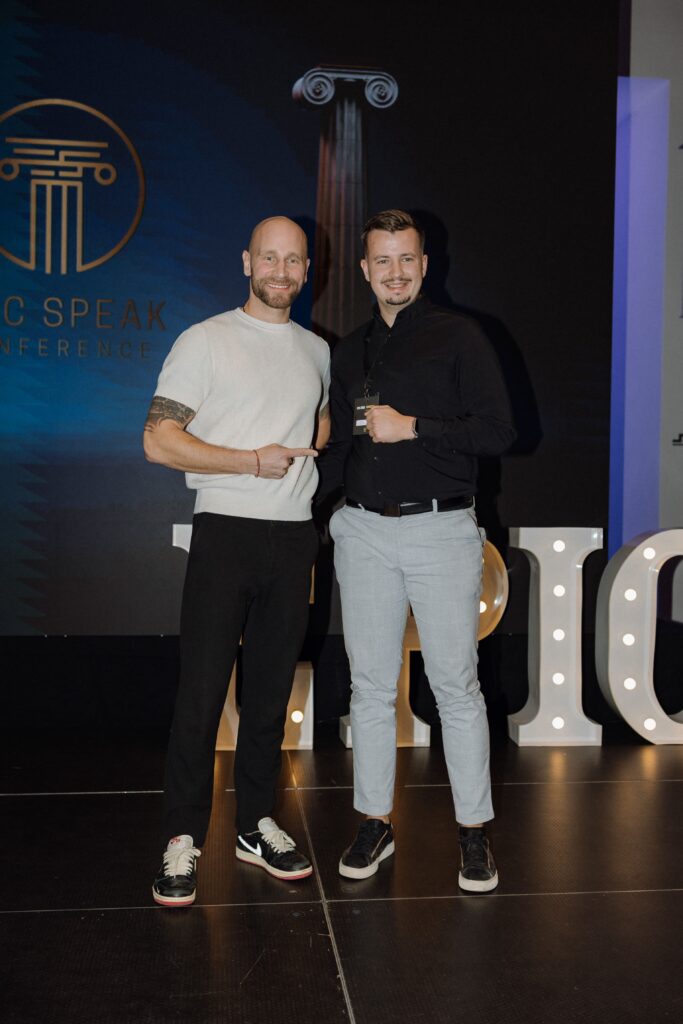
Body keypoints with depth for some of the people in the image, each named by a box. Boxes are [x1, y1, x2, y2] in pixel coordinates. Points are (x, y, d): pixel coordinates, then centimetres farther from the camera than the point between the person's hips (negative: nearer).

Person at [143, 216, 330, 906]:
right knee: (201, 690, -3)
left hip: (294, 537, 5)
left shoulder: (318, 351, 15)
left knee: (271, 688, 10)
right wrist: (253, 462, -13)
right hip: (226, 531, -4)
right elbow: (159, 440, -8)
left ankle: (256, 825, 23)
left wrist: (315, 455, 10)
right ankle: (182, 838, 9)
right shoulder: (206, 340, 0)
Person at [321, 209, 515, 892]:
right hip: (364, 533, 4)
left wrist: (412, 427, -13)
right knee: (371, 686, 8)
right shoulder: (349, 353, 15)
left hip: (441, 531, -4)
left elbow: (497, 431, -7)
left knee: (456, 686, 0)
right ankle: (375, 823, 21)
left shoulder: (458, 337, 2)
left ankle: (474, 830, 14)